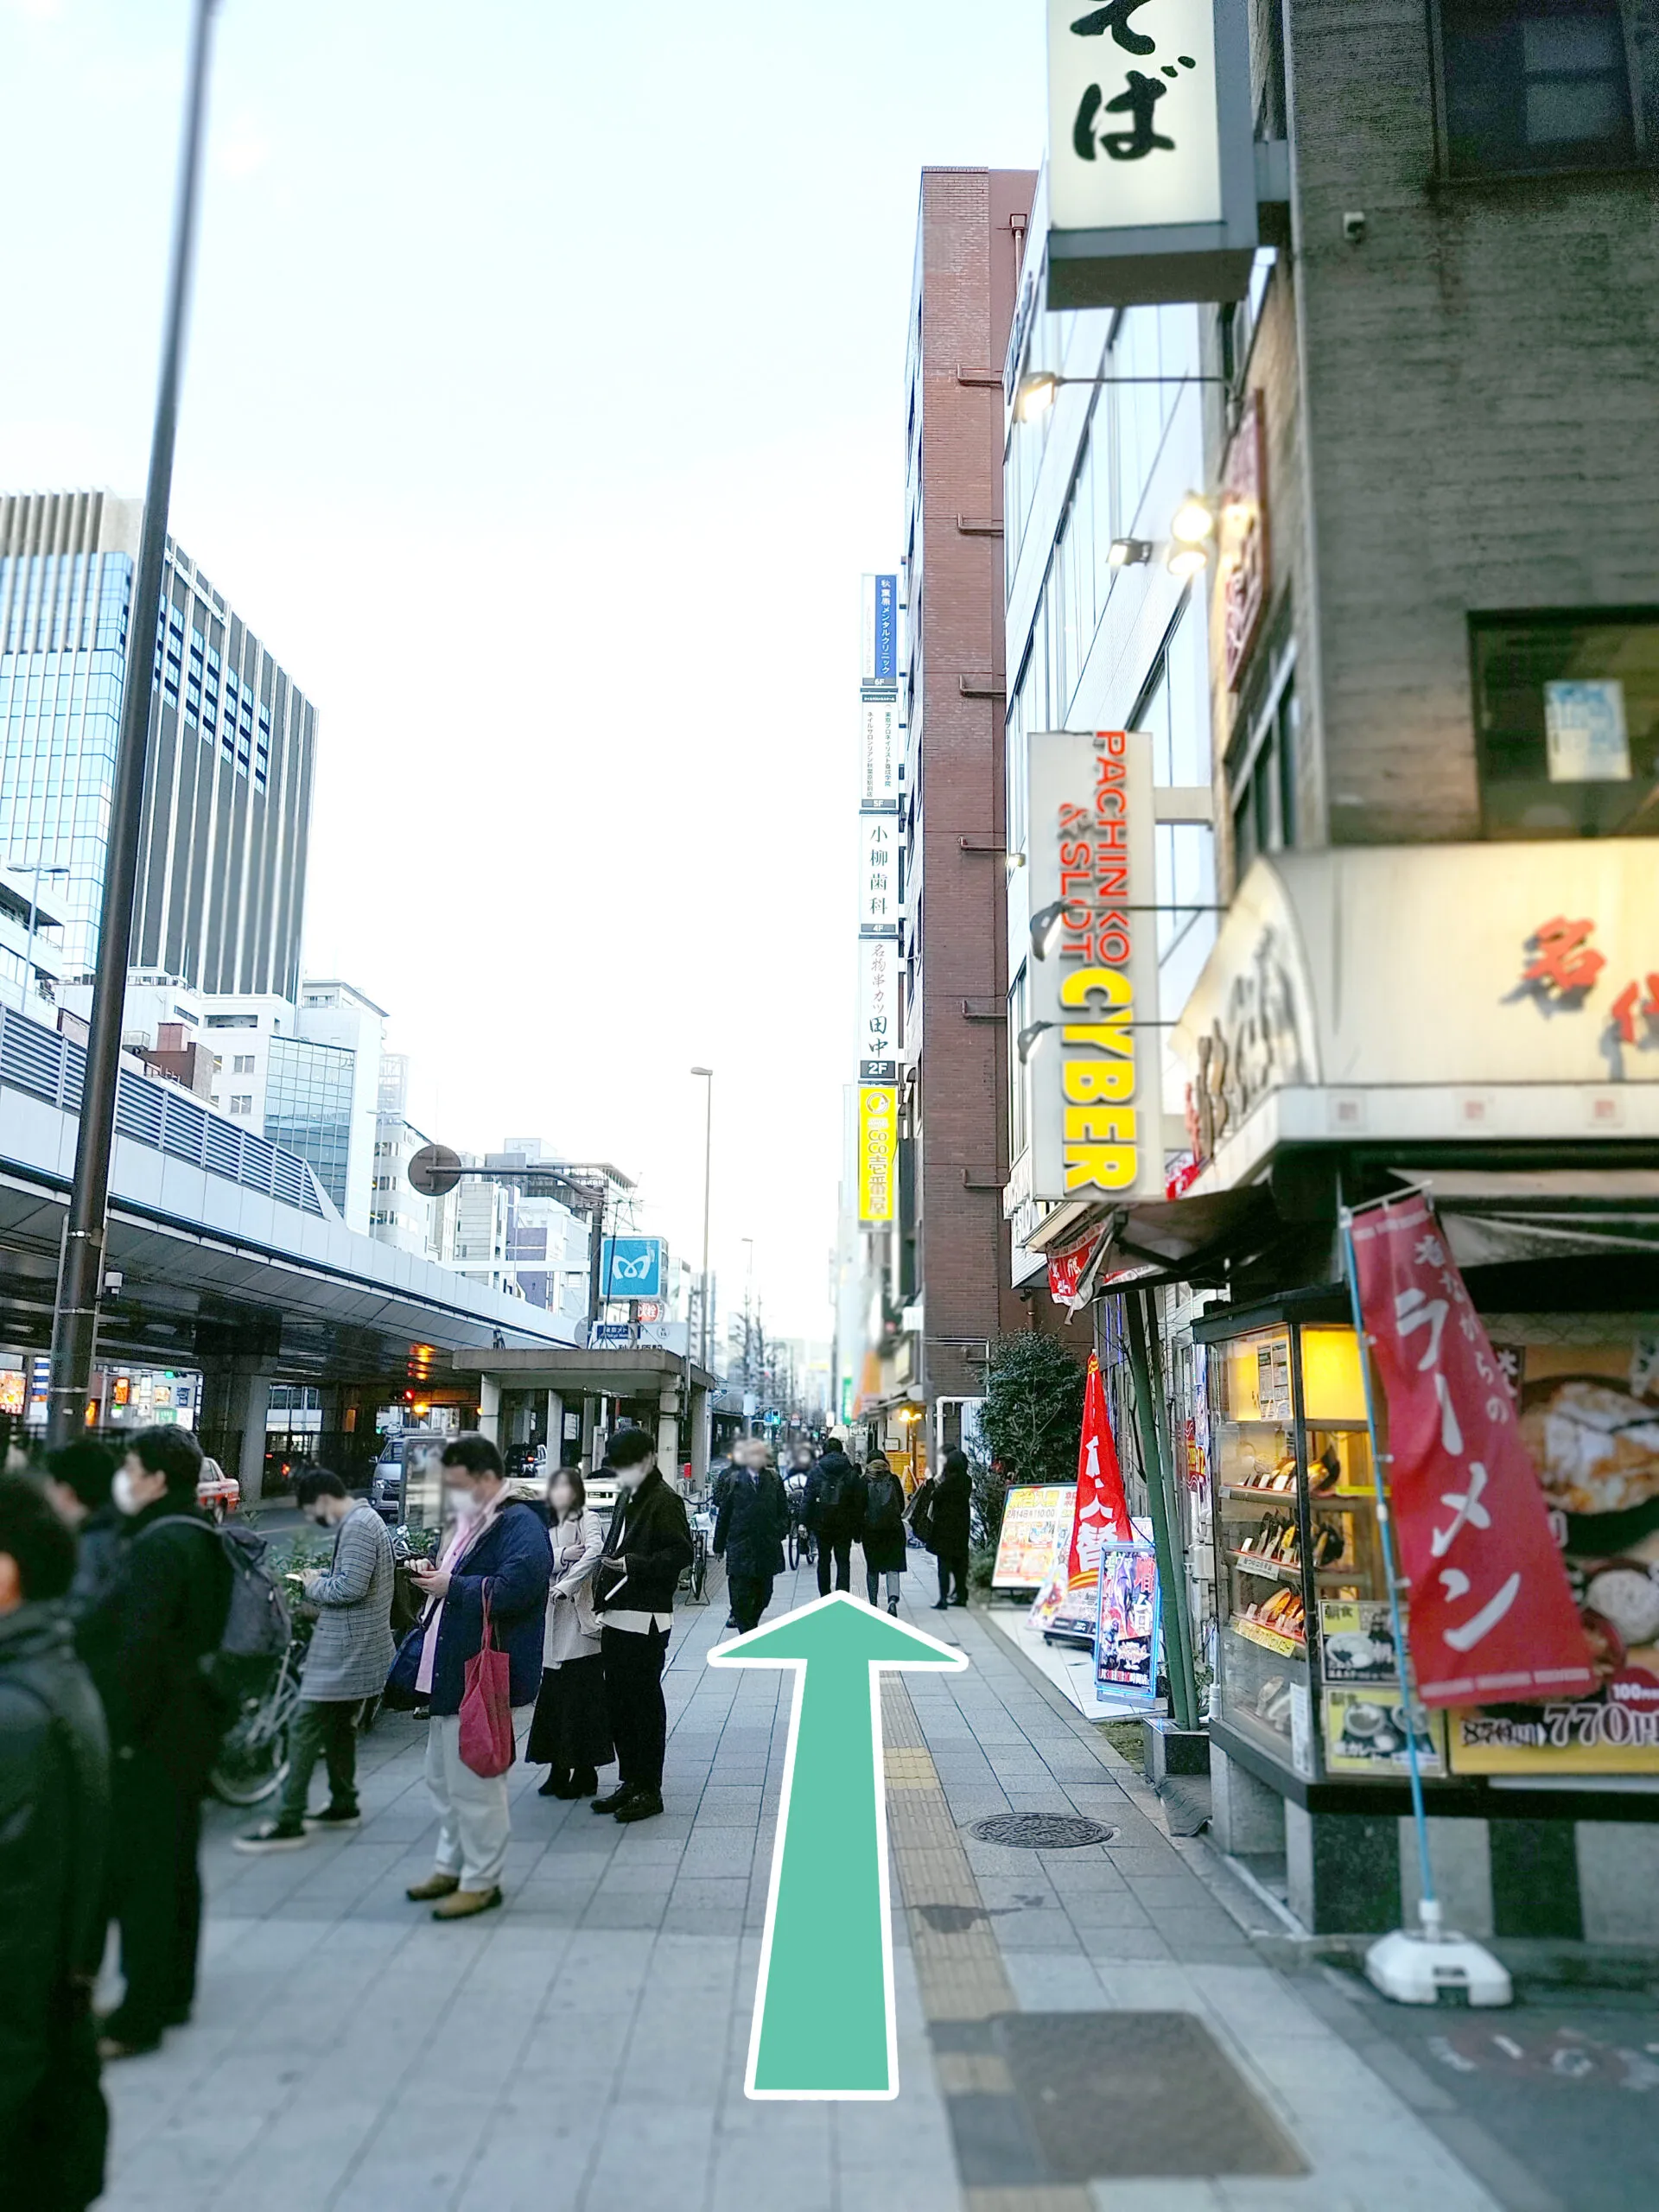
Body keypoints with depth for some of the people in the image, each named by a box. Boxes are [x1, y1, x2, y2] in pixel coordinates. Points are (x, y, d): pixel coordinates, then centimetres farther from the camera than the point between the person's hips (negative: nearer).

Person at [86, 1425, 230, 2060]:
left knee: (141, 1871, -1)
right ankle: (171, 1993, 28)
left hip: (150, 1733, -9)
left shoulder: (159, 1545, -19)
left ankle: (140, 2016, 7)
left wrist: (118, 1727, -19)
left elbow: (140, 1644, -24)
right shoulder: (202, 1539, 10)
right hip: (189, 1723, 9)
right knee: (175, 1863, 17)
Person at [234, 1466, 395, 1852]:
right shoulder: (365, 1518, 15)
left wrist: (315, 1585, -11)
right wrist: (326, 1578, 7)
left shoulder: (356, 1527, -18)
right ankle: (344, 1805, 29)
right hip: (353, 1652, 11)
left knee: (305, 1728, -7)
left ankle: (289, 1823, -5)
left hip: (345, 1654, -11)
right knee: (338, 1726, 19)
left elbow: (351, 1588, -27)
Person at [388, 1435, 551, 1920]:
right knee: (443, 1778, 20)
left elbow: (514, 1589, -28)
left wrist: (452, 1586, -20)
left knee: (474, 1782, -1)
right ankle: (450, 1866, 35)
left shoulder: (519, 1526, -15)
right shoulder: (468, 1522, 15)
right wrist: (435, 1575, 7)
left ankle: (481, 1881, 13)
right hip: (448, 1674, 10)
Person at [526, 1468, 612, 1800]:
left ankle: (585, 1774, 4)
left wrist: (564, 1586, -27)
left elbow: (593, 1554, -22)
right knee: (553, 1695, 9)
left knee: (582, 1695, -3)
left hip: (580, 1616, -7)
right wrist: (562, 1556, -13)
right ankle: (559, 1769, 19)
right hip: (554, 1621, 7)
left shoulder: (588, 1520, -4)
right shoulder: (547, 1528, 18)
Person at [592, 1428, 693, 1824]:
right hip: (616, 1618, 8)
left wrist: (632, 1565, -22)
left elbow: (681, 1555, -16)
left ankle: (649, 1789, 9)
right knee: (618, 1702, 13)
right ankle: (629, 1780, 25)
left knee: (644, 1703, 0)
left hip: (645, 1620, -8)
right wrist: (602, 1597, 12)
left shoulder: (664, 1501, -10)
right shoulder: (626, 1498, 16)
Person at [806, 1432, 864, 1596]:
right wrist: (858, 1526, 4)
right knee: (843, 1562, 4)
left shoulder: (816, 1471, -2)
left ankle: (825, 1598, 19)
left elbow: (808, 1499, -5)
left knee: (823, 1561, 15)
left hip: (822, 1525, 0)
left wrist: (806, 1522, -2)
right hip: (845, 1525, 0)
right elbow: (859, 1501, -1)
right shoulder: (851, 1473, -1)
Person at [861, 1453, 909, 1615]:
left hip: (871, 1529, 0)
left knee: (872, 1568, 13)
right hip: (894, 1528, 1)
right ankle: (893, 1599, -21)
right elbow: (902, 1505, 7)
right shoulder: (893, 1479, 2)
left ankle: (873, 1604, 18)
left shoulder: (865, 1481, -2)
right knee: (892, 1567, 0)